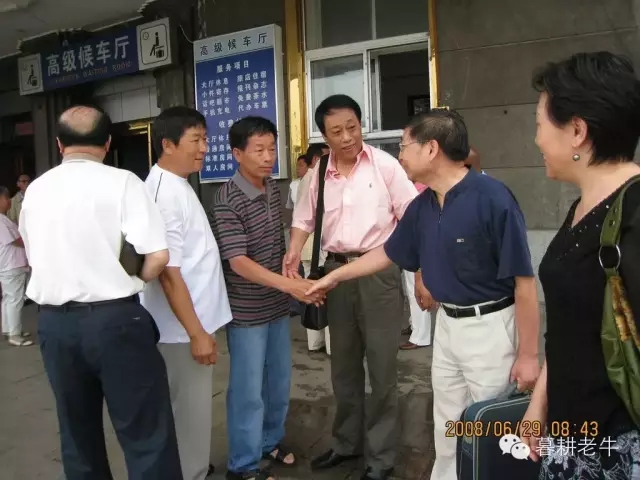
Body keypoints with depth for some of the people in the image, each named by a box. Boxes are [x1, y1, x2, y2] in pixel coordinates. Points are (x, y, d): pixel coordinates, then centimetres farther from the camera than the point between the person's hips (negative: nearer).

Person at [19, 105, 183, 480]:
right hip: (114, 319, -5)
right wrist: (133, 282, 3)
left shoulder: (35, 191, 9)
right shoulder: (122, 182, -8)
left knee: (78, 432, 18)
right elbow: (158, 255, -15)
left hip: (54, 322, 6)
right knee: (146, 434, 3)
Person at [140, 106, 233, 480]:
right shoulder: (165, 193, -21)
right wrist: (196, 332, -21)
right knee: (190, 414, 4)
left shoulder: (178, 185, 10)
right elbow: (169, 273, -23)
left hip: (195, 319, 10)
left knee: (193, 410, 22)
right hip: (184, 327, -10)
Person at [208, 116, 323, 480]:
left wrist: (288, 287, 9)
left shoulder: (274, 188, 3)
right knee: (249, 389, 5)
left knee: (279, 381, 19)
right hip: (247, 311, -7)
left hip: (277, 305, 7)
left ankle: (271, 440, 40)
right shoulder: (227, 201, -20)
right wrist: (290, 284, -35)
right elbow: (238, 262, -26)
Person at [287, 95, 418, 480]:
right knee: (344, 364, 17)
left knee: (381, 366, 3)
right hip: (336, 271, 5)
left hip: (379, 271, -4)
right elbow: (305, 219, 15)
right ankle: (347, 442, 36)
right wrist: (295, 251, -5)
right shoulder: (319, 174, 5)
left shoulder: (384, 164, -7)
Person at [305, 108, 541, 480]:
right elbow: (388, 253, 18)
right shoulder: (422, 206, 2)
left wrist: (528, 354, -16)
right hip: (447, 324, 7)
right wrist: (335, 276, 23)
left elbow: (523, 281, -19)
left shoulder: (492, 199, -21)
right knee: (447, 429, 20)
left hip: (490, 326, -7)